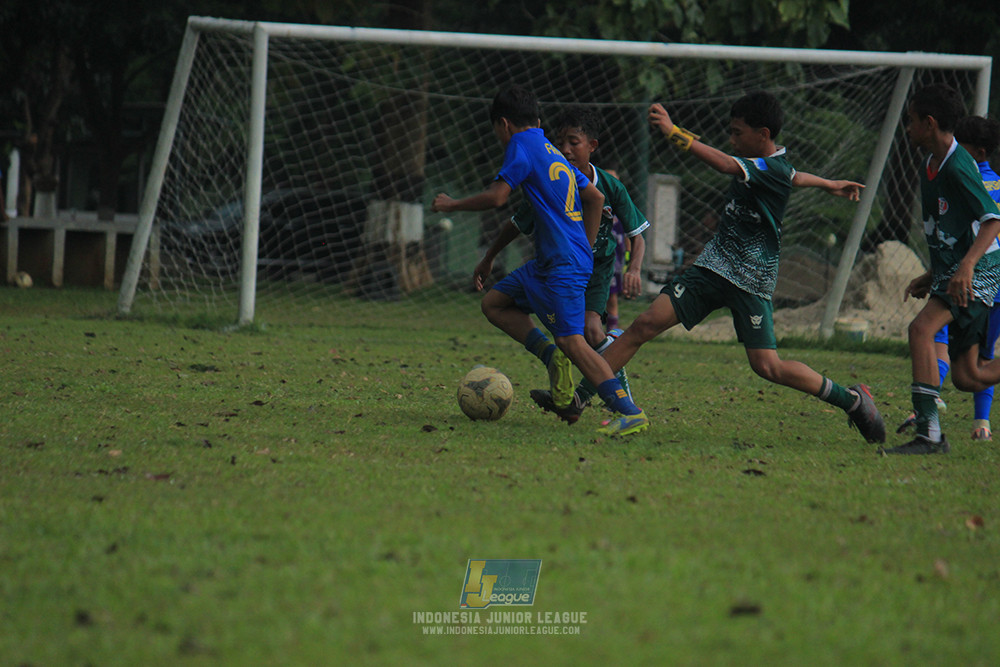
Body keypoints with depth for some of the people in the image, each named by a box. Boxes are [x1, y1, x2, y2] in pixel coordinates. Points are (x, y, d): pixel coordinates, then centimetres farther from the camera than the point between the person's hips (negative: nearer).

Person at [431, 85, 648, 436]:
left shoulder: (522, 145, -7)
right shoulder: (554, 154, 19)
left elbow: (497, 196, -17)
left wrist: (452, 205, 0)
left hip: (564, 266, -10)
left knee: (572, 342, -16)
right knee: (494, 303, 15)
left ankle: (630, 412, -21)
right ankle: (552, 357, 3)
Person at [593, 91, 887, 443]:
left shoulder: (773, 170, -20)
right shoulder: (760, 163, 8)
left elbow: (724, 164, -37)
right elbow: (794, 177, 29)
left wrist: (673, 132, -45)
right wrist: (829, 185, 51)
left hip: (751, 280, -7)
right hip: (714, 266, 7)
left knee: (768, 366, -10)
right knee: (647, 323, -8)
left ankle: (851, 400, 10)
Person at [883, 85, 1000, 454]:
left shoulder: (958, 167, -16)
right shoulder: (930, 167, 14)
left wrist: (967, 265, -38)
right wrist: (931, 276, 24)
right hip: (950, 269, 10)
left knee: (921, 329, -27)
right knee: (966, 377, 6)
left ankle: (929, 433, -31)